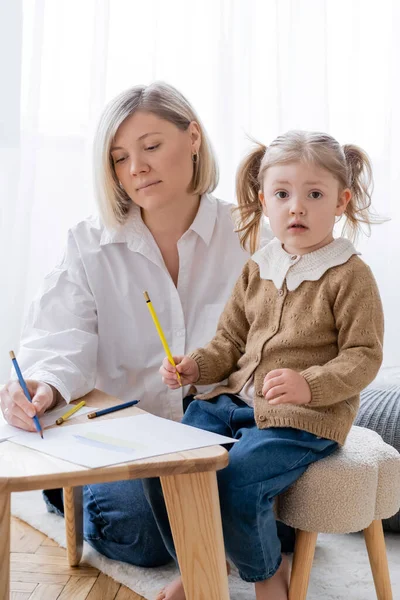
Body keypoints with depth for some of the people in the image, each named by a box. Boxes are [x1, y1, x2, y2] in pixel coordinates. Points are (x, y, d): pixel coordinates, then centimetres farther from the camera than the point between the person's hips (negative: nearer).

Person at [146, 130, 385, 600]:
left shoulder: (350, 275, -8)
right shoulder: (256, 269, 10)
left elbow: (364, 357, -10)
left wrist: (310, 385, -26)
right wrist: (197, 366, -4)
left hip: (305, 419, -6)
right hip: (235, 401, 7)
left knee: (234, 481, -26)